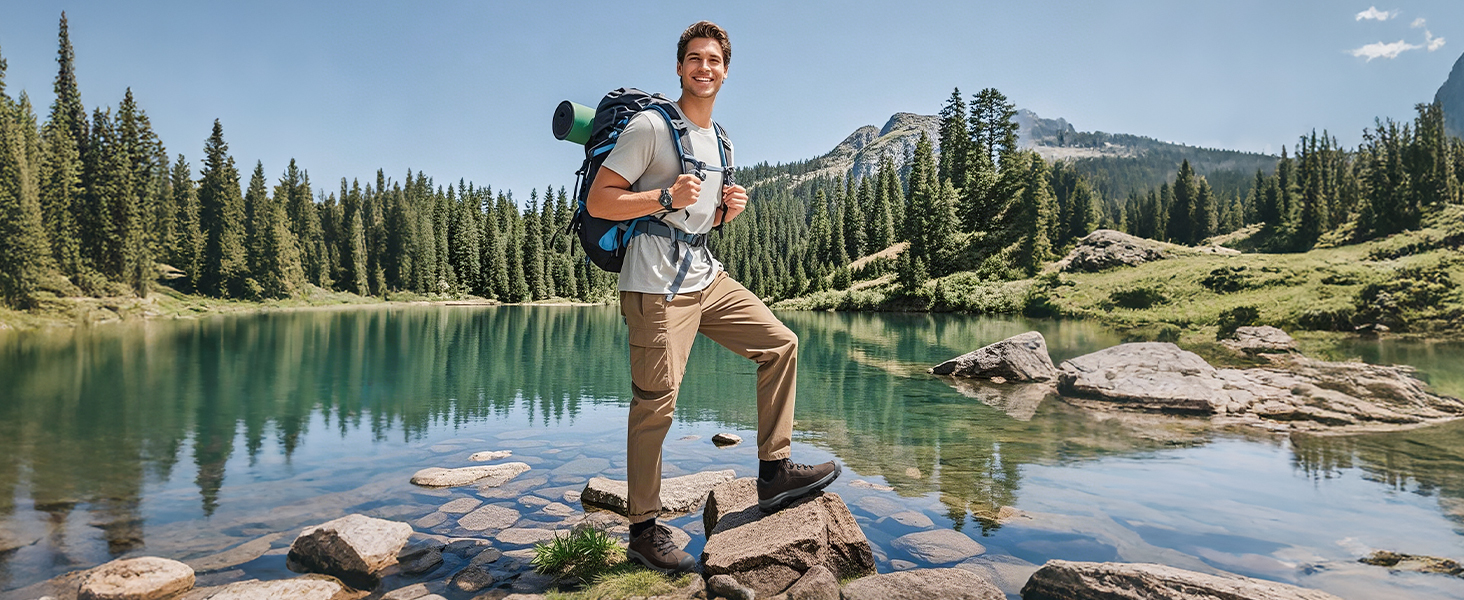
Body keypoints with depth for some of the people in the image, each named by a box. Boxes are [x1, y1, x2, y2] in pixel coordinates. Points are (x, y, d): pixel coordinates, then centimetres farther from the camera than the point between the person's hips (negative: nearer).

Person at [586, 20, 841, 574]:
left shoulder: (720, 142, 19)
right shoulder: (650, 126, -5)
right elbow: (597, 201, -10)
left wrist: (728, 209, 6)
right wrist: (666, 197, -21)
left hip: (707, 276, 8)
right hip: (657, 284, -8)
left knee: (779, 344, 5)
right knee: (655, 404, -6)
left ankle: (774, 472, 12)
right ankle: (644, 529, 11)